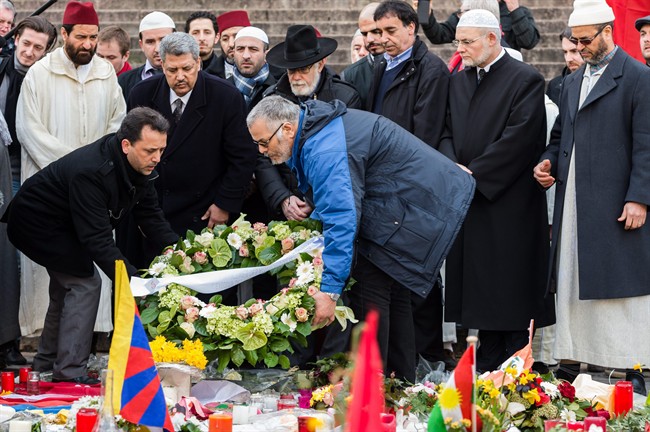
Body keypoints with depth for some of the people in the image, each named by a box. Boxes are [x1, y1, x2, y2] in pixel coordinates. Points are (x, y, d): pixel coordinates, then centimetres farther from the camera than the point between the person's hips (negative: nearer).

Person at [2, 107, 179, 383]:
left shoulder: (140, 166, -12)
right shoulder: (91, 171, -39)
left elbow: (151, 216, -6)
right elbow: (98, 239, -42)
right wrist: (134, 281, -48)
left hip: (61, 224, 10)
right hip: (35, 222, -10)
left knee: (67, 284, 21)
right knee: (85, 283, -15)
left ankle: (46, 363, 39)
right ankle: (69, 373, -12)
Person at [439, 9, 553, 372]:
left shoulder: (526, 80, -7)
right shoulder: (459, 81, 15)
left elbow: (519, 138, -14)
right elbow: (447, 133, 13)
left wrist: (474, 173, -15)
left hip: (509, 202, -7)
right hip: (470, 200, 7)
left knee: (512, 287, -4)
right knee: (480, 287, 9)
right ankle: (487, 365, 16)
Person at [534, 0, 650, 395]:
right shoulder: (573, 82, 18)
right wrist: (549, 162, 6)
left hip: (616, 207, -7)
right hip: (572, 207, 7)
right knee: (570, 287, 9)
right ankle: (570, 363, 16)